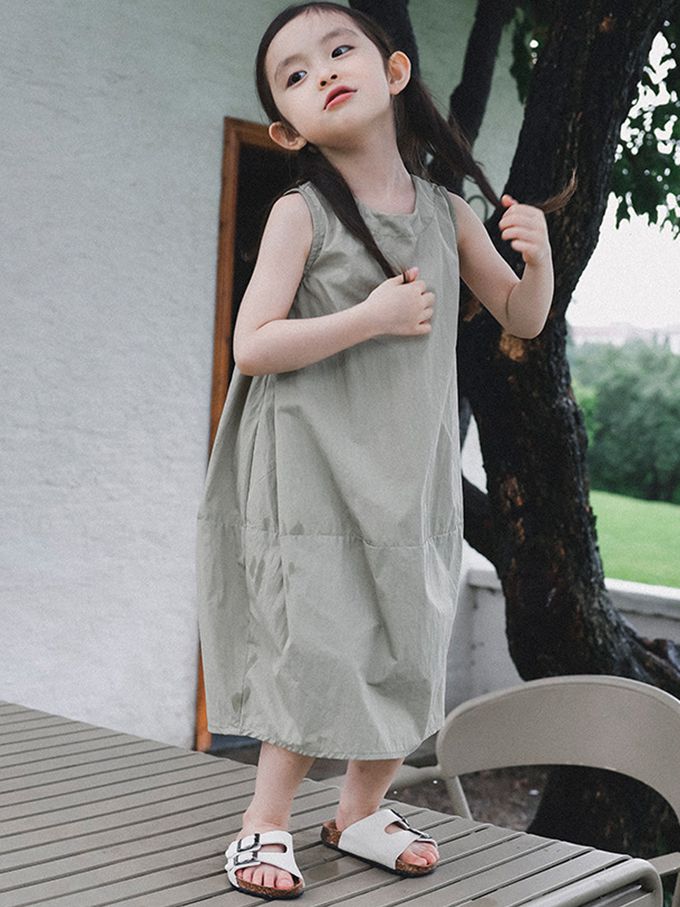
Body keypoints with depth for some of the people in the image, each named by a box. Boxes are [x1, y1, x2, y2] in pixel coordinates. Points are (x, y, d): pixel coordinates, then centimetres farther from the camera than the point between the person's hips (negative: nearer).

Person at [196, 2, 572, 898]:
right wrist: (372, 316, -20)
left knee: (410, 651, 10)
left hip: (413, 479, 5)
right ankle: (266, 822, 15)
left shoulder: (448, 213, 4)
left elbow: (523, 320, 13)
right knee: (319, 649, -4)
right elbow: (253, 348, -15)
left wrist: (538, 257, -8)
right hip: (314, 472, -4)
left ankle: (363, 811, 30)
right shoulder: (301, 213, -7)